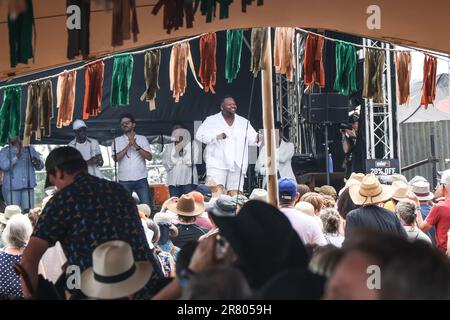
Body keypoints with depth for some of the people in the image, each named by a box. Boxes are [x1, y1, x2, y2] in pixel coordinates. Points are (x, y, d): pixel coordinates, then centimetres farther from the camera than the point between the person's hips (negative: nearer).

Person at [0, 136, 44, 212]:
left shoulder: (30, 149, 13)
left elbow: (40, 166, 13)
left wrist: (37, 162, -11)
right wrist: (17, 156, -19)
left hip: (28, 187, 2)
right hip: (12, 188, -2)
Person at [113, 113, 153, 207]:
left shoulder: (142, 139, 8)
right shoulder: (117, 141, 8)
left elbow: (149, 157, -4)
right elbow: (116, 158, -8)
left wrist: (136, 146, -16)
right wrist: (129, 145, -15)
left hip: (141, 179, 0)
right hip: (124, 180, 0)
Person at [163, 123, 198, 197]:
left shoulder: (192, 145, 9)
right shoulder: (169, 147, 16)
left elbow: (192, 160, -3)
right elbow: (166, 163, 4)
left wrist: (176, 160, 3)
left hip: (188, 180, -2)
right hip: (174, 181, 2)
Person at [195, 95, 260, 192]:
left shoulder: (244, 122, 19)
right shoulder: (211, 120, 7)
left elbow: (252, 139, 14)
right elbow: (199, 135, -4)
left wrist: (257, 138, -11)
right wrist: (216, 137, -20)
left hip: (237, 166, 4)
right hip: (217, 165, -3)